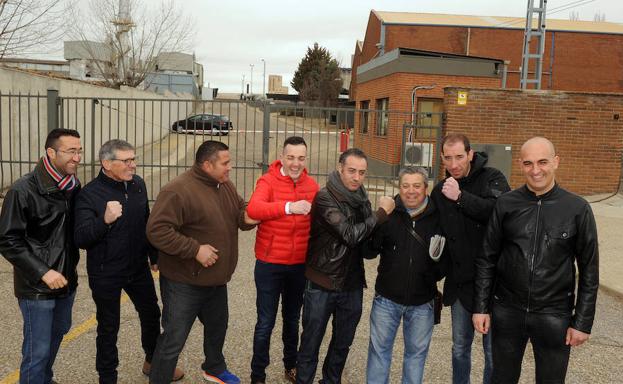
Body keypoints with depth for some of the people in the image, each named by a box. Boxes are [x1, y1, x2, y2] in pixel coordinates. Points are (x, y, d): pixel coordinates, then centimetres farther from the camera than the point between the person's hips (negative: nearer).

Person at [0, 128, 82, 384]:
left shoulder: (74, 186, 1)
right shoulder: (24, 189, -17)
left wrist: (71, 266, 9)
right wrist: (42, 272, -21)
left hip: (66, 280, 7)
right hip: (37, 286, -6)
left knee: (57, 334, 22)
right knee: (37, 350, 2)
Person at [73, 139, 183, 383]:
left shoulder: (137, 184, -2)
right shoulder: (89, 194, -19)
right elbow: (80, 239, -24)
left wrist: (154, 254, 17)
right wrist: (105, 220, -40)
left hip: (138, 268, 6)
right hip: (106, 274, -5)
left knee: (151, 315, 19)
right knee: (108, 327, 9)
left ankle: (152, 362, 43)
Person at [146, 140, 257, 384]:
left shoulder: (225, 186, 3)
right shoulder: (179, 190, -23)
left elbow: (239, 212, 15)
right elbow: (157, 230, -27)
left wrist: (246, 218, -10)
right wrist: (195, 249, -27)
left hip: (216, 280, 9)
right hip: (183, 283, -8)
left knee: (217, 327, 27)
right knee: (174, 340, 2)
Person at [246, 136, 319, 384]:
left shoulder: (312, 186, 1)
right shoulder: (268, 181, -12)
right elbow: (253, 210, -31)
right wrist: (289, 206, -41)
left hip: (300, 265, 4)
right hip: (269, 264, -4)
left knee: (293, 320, 21)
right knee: (265, 323, 6)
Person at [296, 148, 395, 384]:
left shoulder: (361, 197, 3)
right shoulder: (325, 198, -16)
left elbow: (369, 238, 6)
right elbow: (351, 235, -24)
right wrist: (382, 212, -16)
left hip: (352, 284, 6)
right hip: (322, 284, -6)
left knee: (343, 343, 20)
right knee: (311, 344, 8)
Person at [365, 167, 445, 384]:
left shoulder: (438, 218, -4)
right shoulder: (388, 214, -4)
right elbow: (368, 252, -5)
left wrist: (440, 258, -16)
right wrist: (379, 219, -19)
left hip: (422, 303, 0)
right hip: (387, 299, 0)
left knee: (417, 352, 16)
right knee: (379, 349, 12)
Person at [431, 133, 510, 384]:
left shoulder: (492, 178, -8)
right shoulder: (441, 190, 7)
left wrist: (461, 197, -25)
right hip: (459, 282, 5)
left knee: (494, 350, 4)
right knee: (460, 347, 17)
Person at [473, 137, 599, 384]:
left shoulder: (578, 209, -6)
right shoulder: (505, 204, -4)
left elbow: (589, 270, -2)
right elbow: (487, 259, 1)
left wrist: (583, 322, -3)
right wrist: (481, 307, 0)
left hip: (554, 315, -1)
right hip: (507, 311, 1)